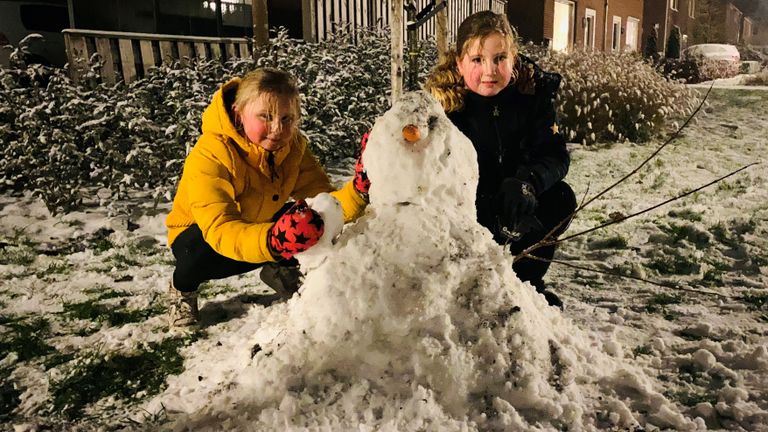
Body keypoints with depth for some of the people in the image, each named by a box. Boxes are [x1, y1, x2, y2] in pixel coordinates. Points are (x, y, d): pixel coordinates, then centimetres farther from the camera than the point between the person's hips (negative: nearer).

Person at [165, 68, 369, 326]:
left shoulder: (293, 145, -16)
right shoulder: (208, 158, -34)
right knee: (207, 248, -39)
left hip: (260, 224, 4)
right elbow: (220, 230, -46)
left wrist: (358, 191, -45)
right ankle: (183, 287, -1)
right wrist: (273, 240, -65)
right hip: (198, 235, -3)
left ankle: (279, 271, 11)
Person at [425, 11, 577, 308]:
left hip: (511, 201, 4)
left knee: (559, 199, -20)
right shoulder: (442, 104, -23)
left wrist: (528, 181, -40)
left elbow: (556, 155, -16)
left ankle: (525, 283, -2)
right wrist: (489, 212, -41)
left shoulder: (533, 92, -13)